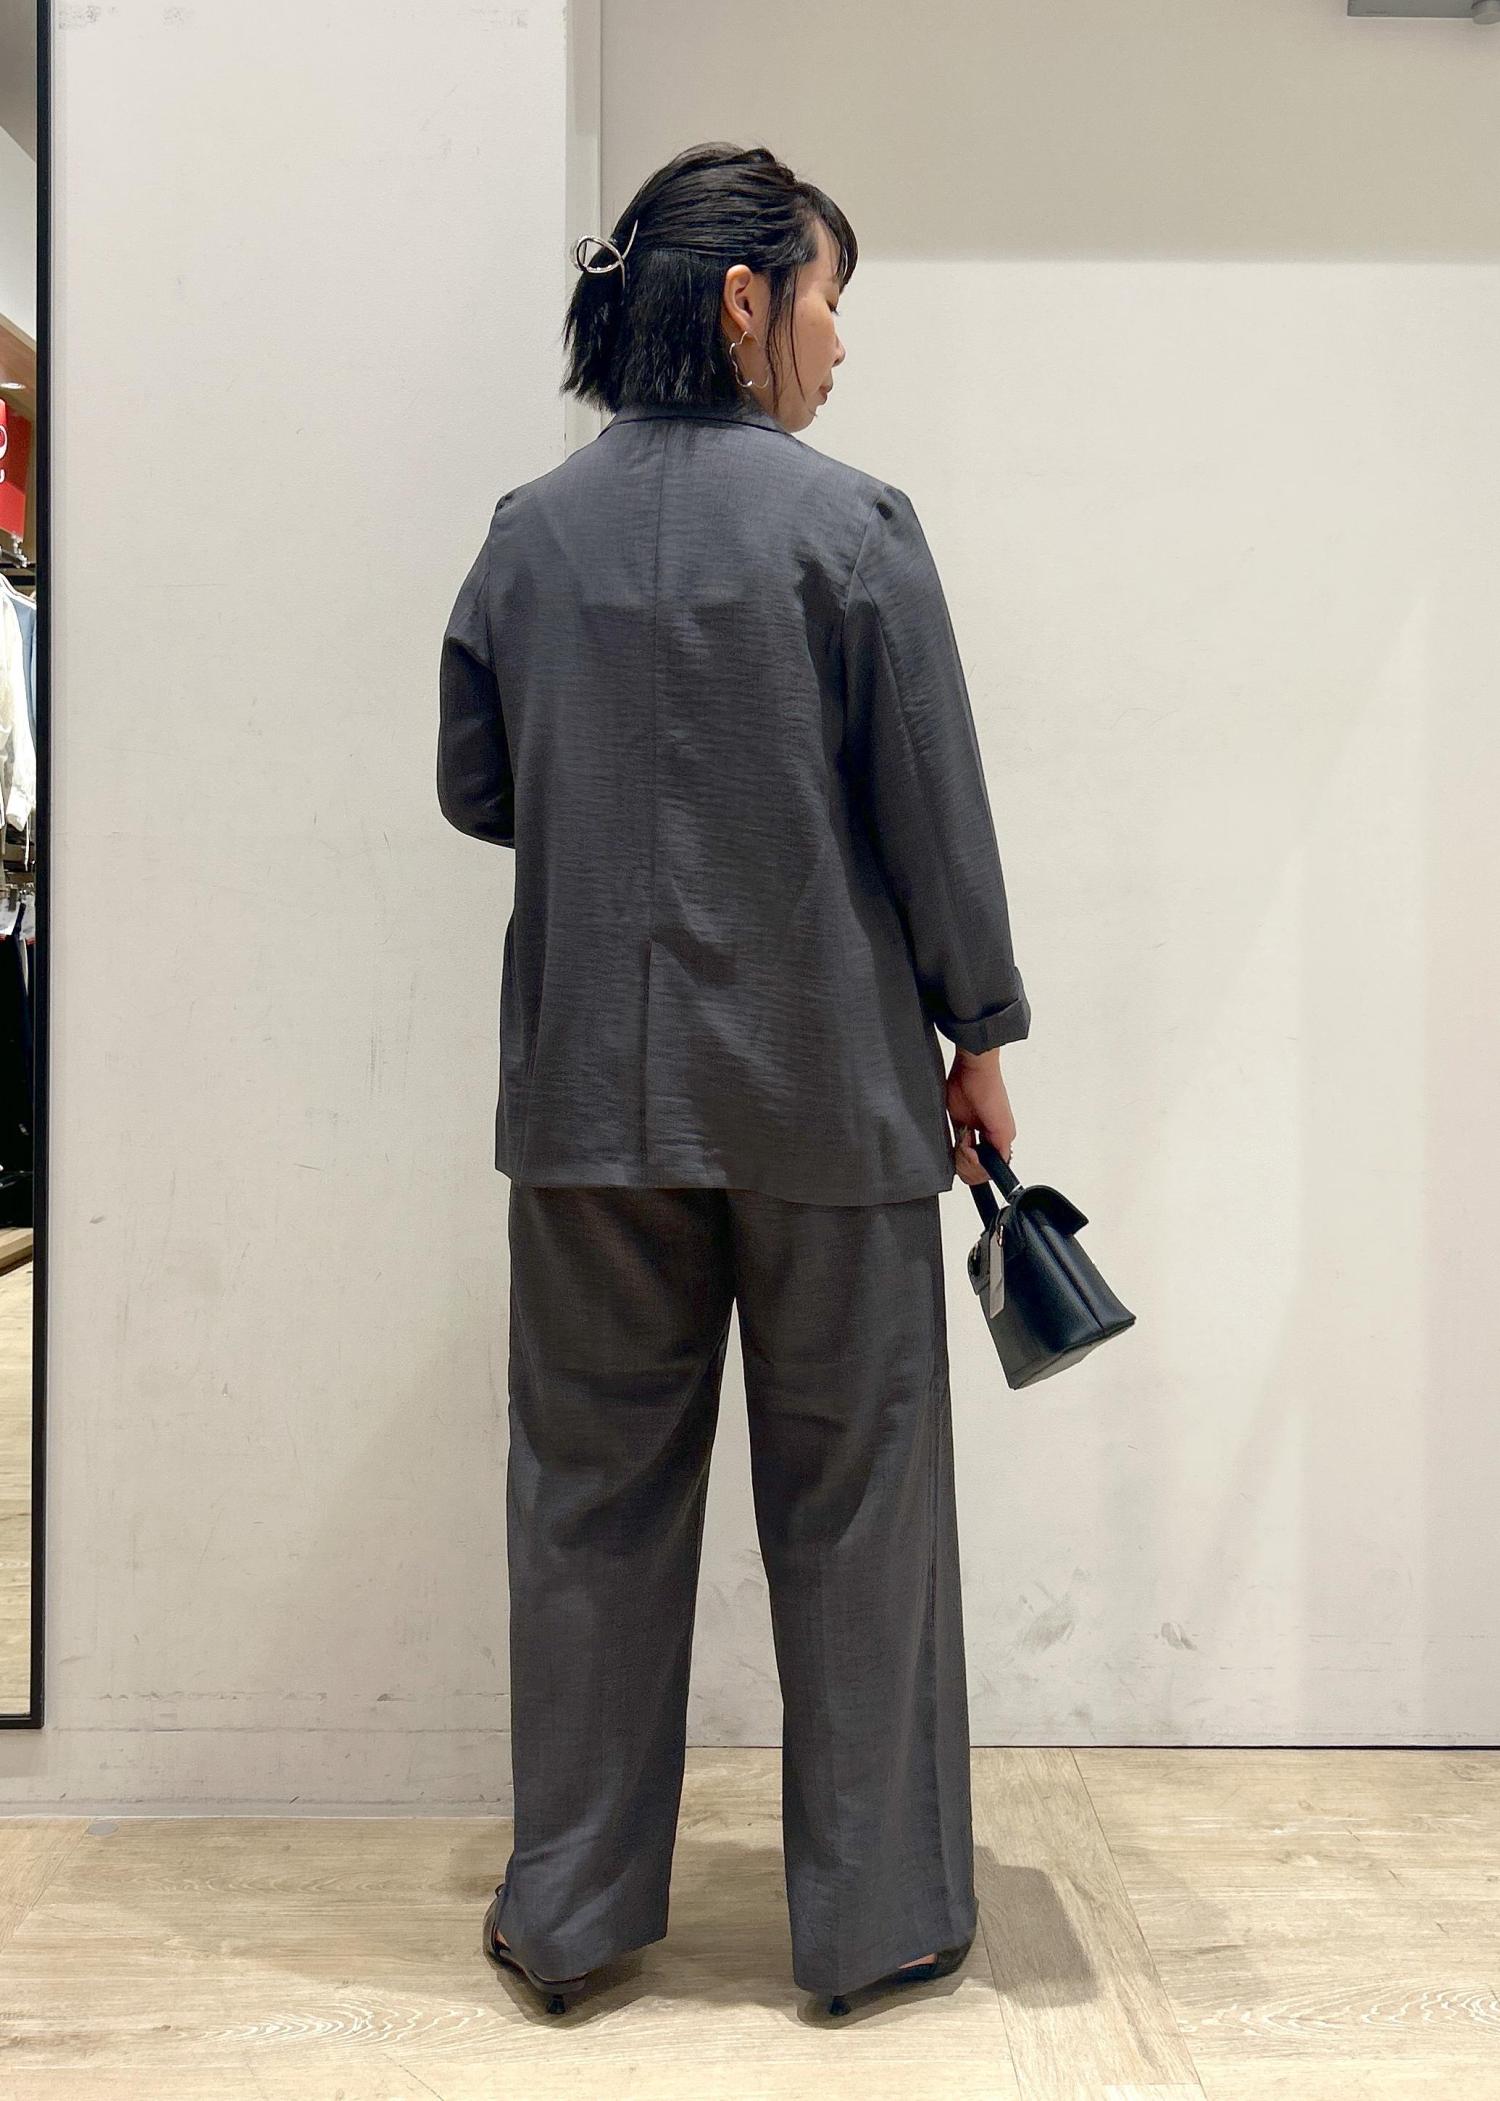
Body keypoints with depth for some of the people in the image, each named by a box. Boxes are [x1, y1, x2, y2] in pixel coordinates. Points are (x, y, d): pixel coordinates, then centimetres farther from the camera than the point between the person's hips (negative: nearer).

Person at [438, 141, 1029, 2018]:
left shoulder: (530, 531, 4)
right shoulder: (847, 524, -8)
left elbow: (474, 786, 10)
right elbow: (934, 810, -6)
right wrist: (978, 1034, 5)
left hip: (589, 1085, 4)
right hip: (828, 1084, -3)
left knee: (593, 1486, 13)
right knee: (850, 1495, 10)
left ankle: (572, 1905, 25)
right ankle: (873, 1912, 23)